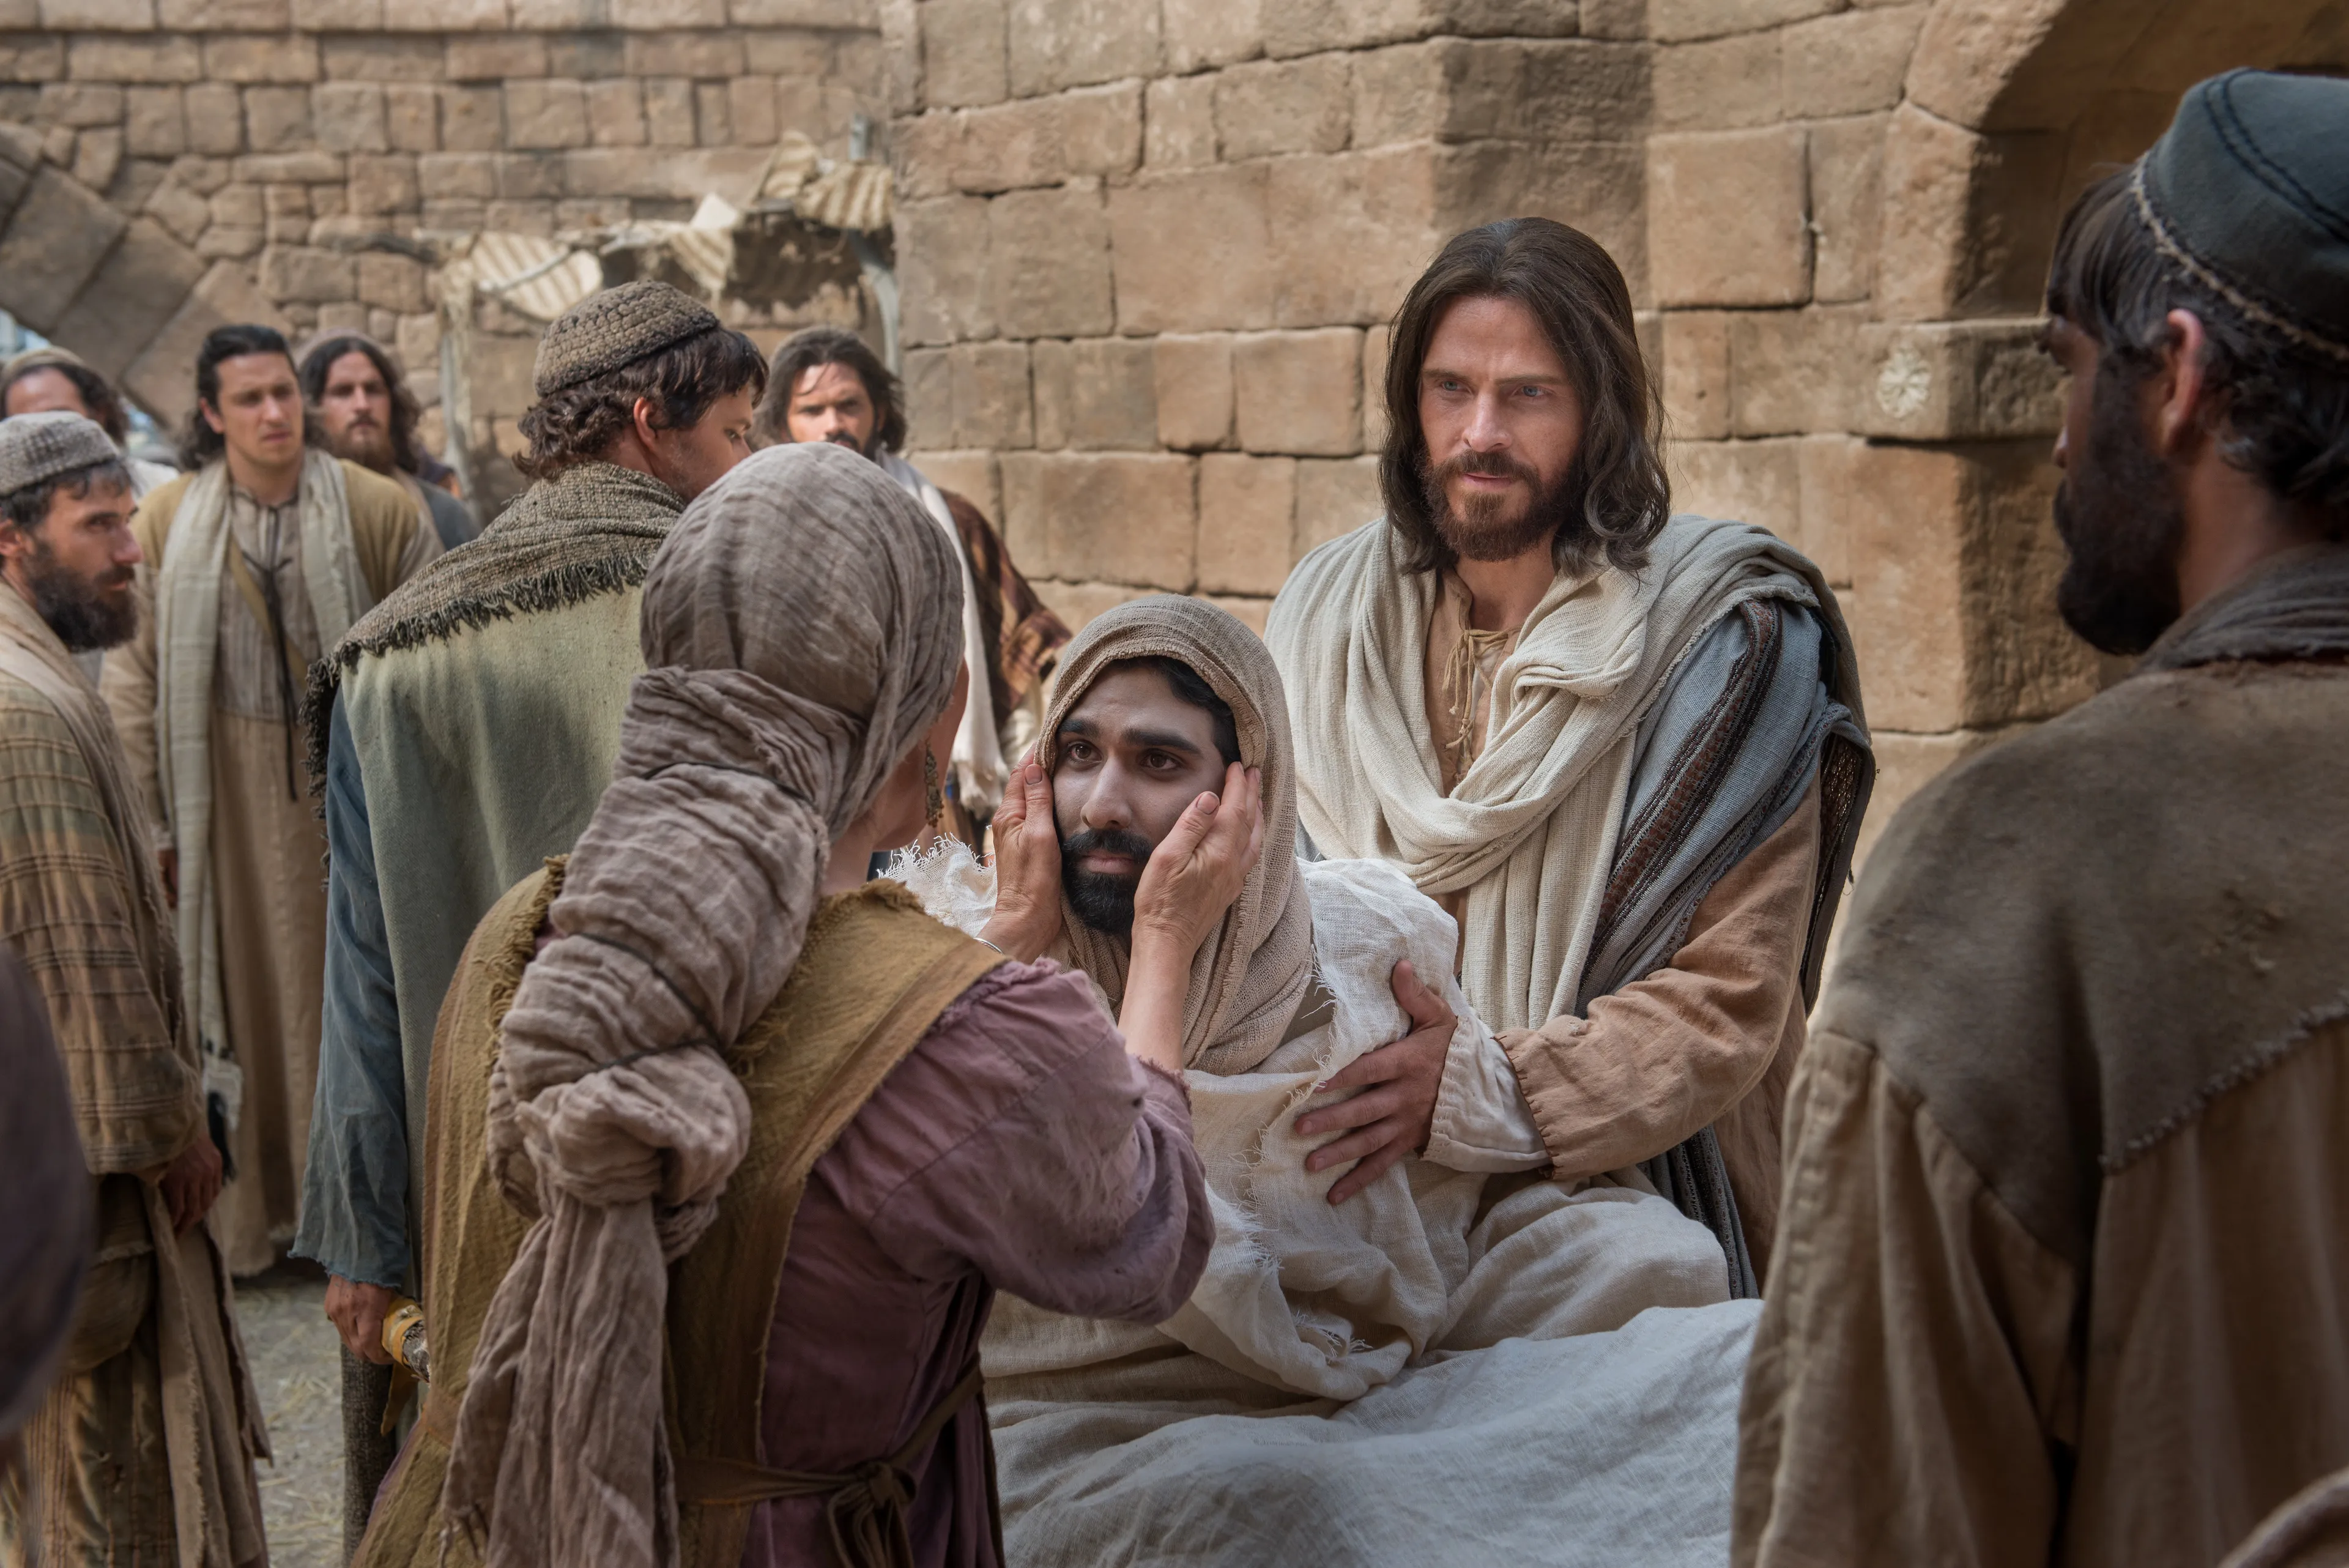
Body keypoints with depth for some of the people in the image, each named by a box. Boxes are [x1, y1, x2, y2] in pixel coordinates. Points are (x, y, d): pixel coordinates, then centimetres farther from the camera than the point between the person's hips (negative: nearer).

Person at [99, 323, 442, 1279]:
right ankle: (248, 1214, 18)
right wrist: (151, 821, -3)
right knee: (240, 996, 6)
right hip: (229, 795, 0)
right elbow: (131, 679, 0)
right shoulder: (165, 524, -1)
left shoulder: (376, 510, -2)